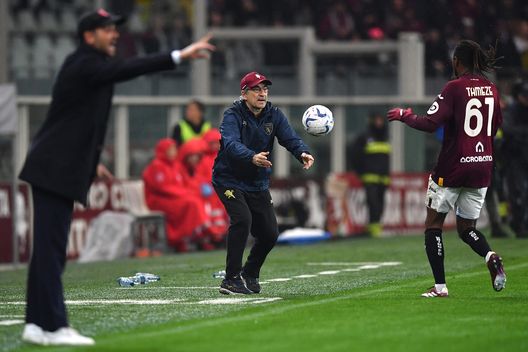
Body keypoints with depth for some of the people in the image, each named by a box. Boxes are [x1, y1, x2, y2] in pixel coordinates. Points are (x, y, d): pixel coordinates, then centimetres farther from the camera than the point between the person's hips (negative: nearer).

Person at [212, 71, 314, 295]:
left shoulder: (273, 115, -1)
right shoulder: (233, 115, -16)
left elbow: (290, 138, -15)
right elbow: (231, 144, -34)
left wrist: (303, 153, -38)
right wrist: (252, 157, -54)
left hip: (258, 184, 5)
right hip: (229, 180, -5)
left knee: (270, 233, 2)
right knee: (242, 219, -26)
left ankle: (250, 275, 27)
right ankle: (231, 279, -20)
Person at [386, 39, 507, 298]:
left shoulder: (455, 88, -13)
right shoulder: (491, 89, 6)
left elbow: (430, 123, -20)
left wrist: (405, 116, -4)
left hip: (452, 168, -6)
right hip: (483, 168, 6)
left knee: (433, 225, 8)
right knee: (466, 228, 16)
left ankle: (440, 286, 2)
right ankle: (491, 257, -15)